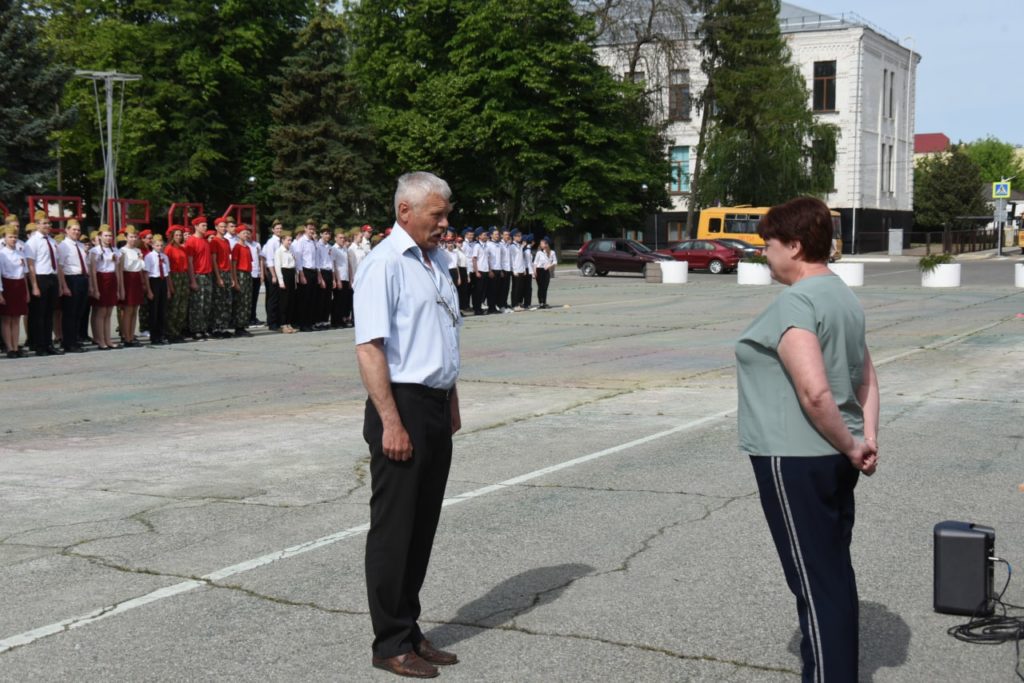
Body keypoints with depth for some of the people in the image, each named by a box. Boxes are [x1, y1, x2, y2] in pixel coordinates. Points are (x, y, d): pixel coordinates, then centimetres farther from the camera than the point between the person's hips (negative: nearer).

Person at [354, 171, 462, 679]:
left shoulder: (435, 261, 13)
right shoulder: (384, 265, -13)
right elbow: (369, 348, -19)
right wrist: (392, 423, -22)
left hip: (437, 407, 8)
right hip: (403, 405, -8)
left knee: (424, 524, 14)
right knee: (394, 527, 1)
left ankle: (410, 631, 26)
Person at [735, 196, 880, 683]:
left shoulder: (794, 303, -18)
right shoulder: (843, 297, 12)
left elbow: (814, 393, -27)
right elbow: (867, 378, 16)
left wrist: (849, 446, -15)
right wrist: (868, 437, 5)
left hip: (795, 461, -9)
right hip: (835, 461, 10)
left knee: (814, 580, -2)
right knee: (835, 573, 17)